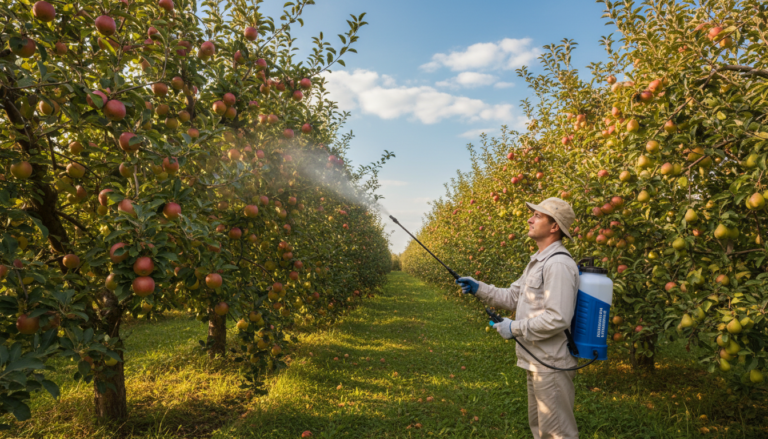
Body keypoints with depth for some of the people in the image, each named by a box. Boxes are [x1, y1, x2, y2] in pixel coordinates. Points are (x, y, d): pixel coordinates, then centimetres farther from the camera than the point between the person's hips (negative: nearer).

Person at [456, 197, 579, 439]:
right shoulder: (537, 262, 12)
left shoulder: (558, 264, -22)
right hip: (537, 362, 10)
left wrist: (515, 328, -19)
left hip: (551, 365, -10)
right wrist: (478, 288, 3)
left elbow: (558, 319, -28)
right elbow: (512, 297, 14)